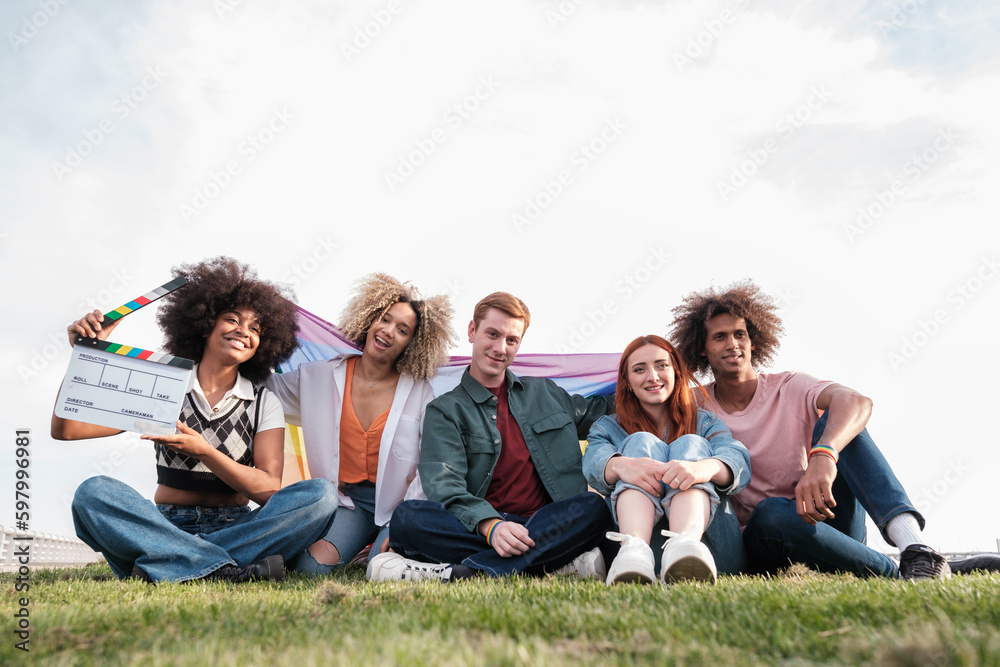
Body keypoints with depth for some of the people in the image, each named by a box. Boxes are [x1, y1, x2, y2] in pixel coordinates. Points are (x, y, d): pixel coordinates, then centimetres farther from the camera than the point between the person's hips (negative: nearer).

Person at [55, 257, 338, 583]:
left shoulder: (265, 403, 4)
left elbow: (268, 490, -8)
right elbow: (65, 430, 0)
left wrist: (204, 451, -20)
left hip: (236, 528, 0)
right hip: (166, 526, 0)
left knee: (321, 494, -26)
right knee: (93, 492, -27)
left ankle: (165, 565, -28)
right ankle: (225, 570, -33)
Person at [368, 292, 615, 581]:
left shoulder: (545, 392, 21)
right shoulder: (445, 410, 7)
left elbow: (605, 411, 35)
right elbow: (444, 485, -9)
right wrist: (490, 526, -28)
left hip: (545, 523, 3)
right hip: (476, 530, -2)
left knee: (594, 508, -29)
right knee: (408, 516, -29)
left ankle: (454, 573, -33)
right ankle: (556, 561, -33)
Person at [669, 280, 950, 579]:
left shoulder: (788, 388, -4)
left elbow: (858, 403, -27)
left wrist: (822, 455, -48)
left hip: (831, 523, 1)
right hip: (763, 537, 0)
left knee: (832, 419, -23)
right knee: (770, 513, -39)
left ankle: (912, 542, -40)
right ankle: (896, 573, -27)